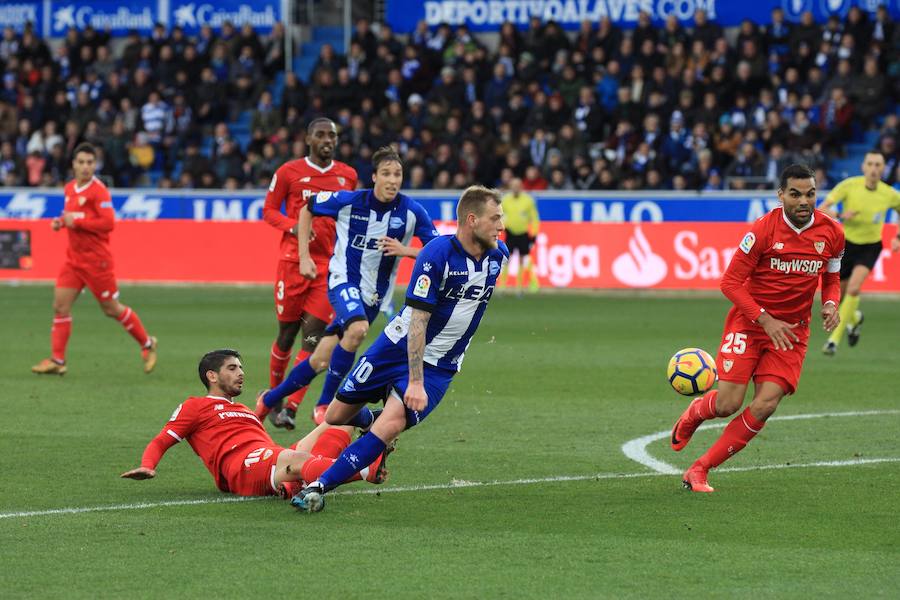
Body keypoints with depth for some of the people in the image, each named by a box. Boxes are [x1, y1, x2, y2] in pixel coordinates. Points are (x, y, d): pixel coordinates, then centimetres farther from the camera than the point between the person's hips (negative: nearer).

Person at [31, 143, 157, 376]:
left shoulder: (98, 191, -14)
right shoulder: (69, 188, 9)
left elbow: (108, 223, -21)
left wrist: (77, 221, -20)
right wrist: (61, 222, 3)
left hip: (96, 258, -7)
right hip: (74, 257, 7)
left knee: (111, 308, 3)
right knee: (60, 305, -3)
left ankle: (147, 345, 23)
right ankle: (57, 361, -1)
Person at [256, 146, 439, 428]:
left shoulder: (412, 211, -10)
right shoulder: (349, 201, -12)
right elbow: (306, 210, 6)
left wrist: (405, 250, -23)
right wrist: (304, 256, 2)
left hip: (373, 293, 3)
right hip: (343, 279, -3)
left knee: (321, 361, 2)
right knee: (358, 328, -32)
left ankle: (269, 400, 22)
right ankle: (324, 404, -18)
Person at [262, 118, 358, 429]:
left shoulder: (348, 176, 10)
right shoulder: (289, 172, 1)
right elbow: (269, 209, 6)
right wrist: (293, 227, -13)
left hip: (330, 264, 2)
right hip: (293, 260, -2)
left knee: (312, 336, -9)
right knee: (287, 332, 5)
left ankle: (290, 408, -11)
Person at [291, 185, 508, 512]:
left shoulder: (498, 254, -3)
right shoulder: (437, 255, -22)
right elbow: (418, 321, -23)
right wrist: (415, 381, -28)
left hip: (438, 366, 3)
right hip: (398, 348, -3)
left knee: (392, 423, -21)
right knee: (336, 417, 7)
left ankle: (321, 486, -18)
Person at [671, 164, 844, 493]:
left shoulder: (832, 233, -3)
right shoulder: (764, 229, -15)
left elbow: (831, 279, 15)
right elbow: (730, 282, -11)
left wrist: (830, 305, -8)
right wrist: (765, 320, -19)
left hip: (792, 330, 3)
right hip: (748, 322, -3)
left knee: (765, 404, -14)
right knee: (728, 403, -11)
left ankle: (700, 469, -3)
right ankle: (692, 414, 29)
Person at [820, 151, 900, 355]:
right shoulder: (849, 185, -15)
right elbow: (822, 209, -16)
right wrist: (840, 216, -36)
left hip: (870, 246, -1)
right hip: (846, 244, 1)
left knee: (854, 288, -25)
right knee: (839, 296, 11)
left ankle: (835, 339, -19)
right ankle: (854, 318, 48)